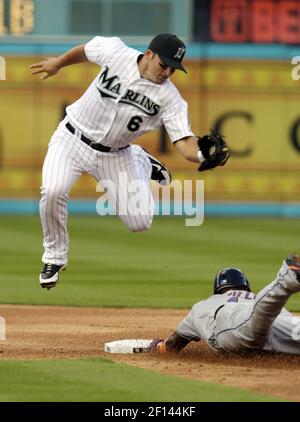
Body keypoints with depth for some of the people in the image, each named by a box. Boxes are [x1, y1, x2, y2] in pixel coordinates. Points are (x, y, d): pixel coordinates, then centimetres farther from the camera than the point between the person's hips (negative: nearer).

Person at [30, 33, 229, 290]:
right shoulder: (114, 52, -17)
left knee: (139, 222, -2)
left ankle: (141, 164, 30)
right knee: (53, 191, -28)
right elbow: (86, 50, 5)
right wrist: (58, 63, 18)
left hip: (116, 155, 1)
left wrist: (203, 155, -48)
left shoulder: (169, 98, -18)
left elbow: (184, 142, -27)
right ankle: (55, 257, -1)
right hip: (73, 139, -1)